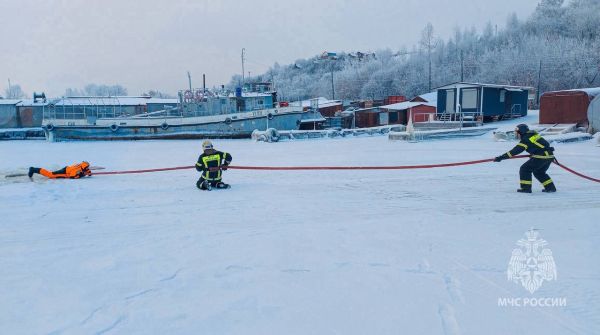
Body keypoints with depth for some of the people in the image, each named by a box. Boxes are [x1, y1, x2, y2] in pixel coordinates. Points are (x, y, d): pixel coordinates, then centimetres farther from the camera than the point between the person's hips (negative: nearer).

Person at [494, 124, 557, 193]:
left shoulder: (525, 140, -12)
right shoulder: (533, 134, 12)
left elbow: (515, 151, -16)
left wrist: (501, 157, -17)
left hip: (540, 157, -9)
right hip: (550, 156, 9)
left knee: (525, 169, 0)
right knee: (539, 172, 24)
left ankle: (526, 188, -1)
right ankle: (550, 187, 24)